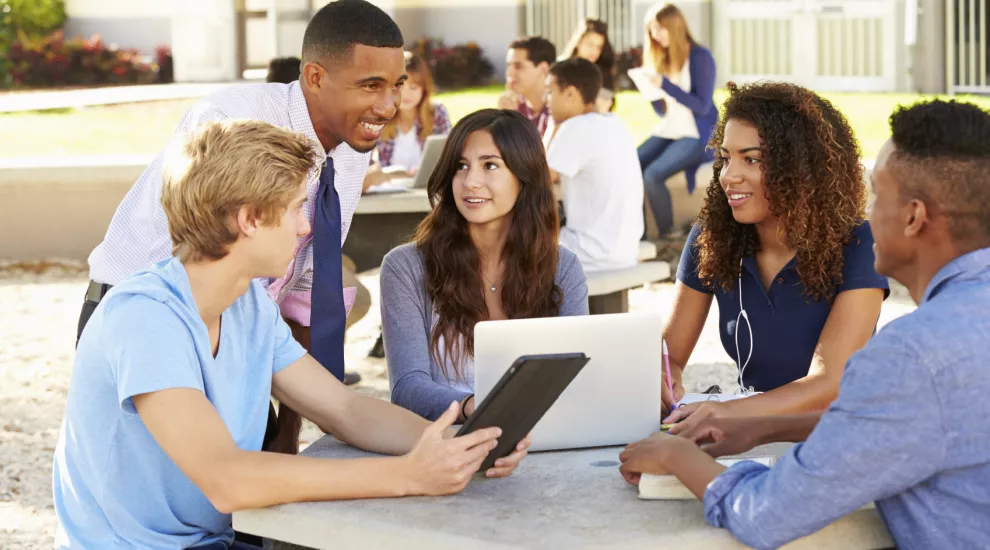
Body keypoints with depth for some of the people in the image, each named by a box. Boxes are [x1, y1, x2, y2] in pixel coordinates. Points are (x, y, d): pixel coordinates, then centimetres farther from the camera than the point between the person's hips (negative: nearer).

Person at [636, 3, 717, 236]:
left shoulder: (700, 57, -9)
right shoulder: (662, 59, 10)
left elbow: (702, 106, -16)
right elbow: (662, 110, 13)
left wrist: (665, 85, -23)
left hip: (696, 136, -7)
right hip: (667, 132, 7)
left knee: (653, 174, -29)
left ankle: (668, 237, -17)